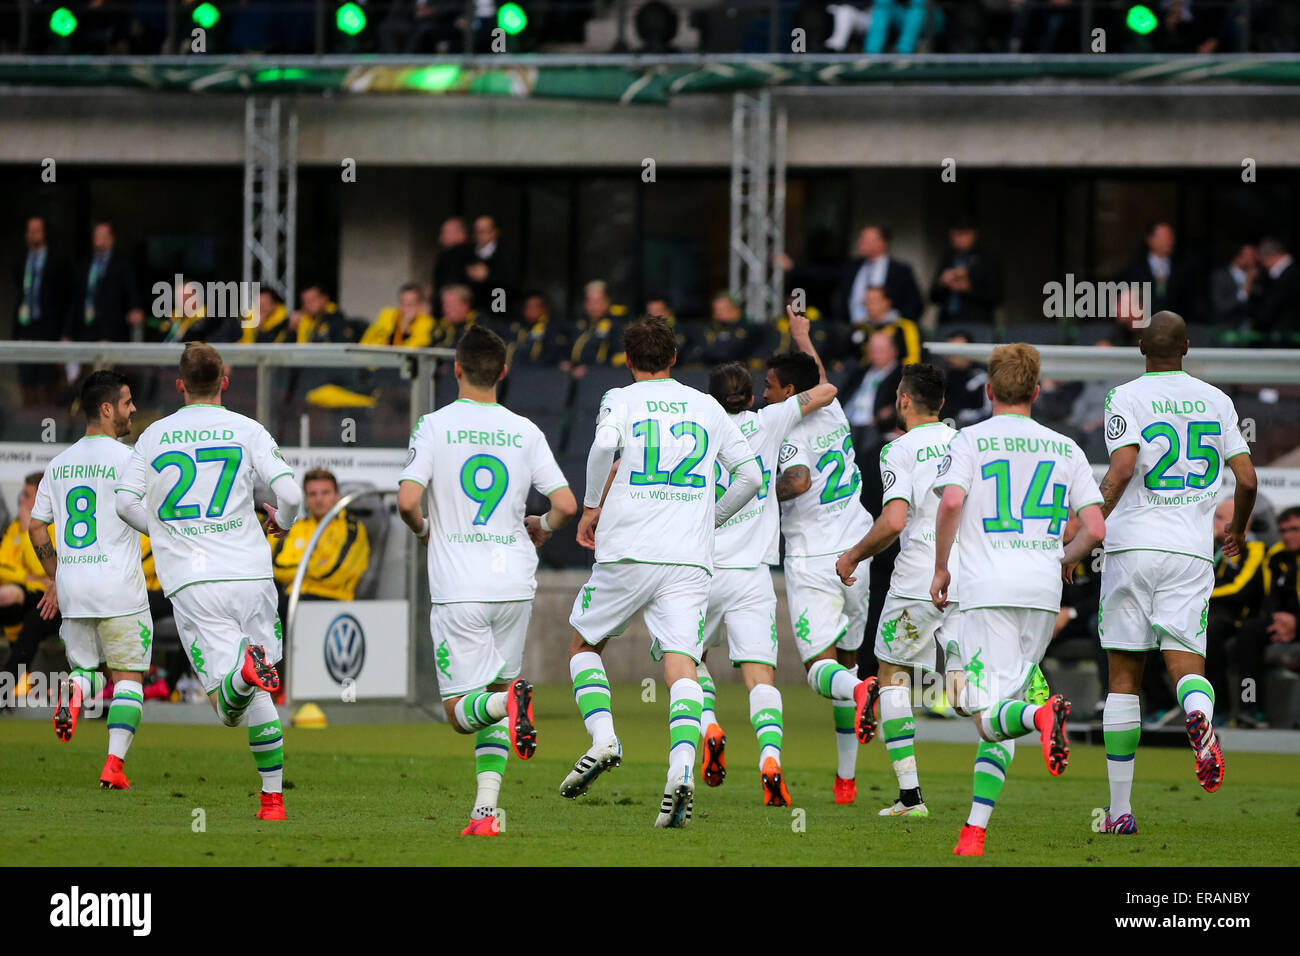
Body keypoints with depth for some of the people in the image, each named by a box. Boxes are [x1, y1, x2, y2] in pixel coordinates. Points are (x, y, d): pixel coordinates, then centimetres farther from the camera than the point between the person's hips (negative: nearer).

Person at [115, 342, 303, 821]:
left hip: (190, 583, 0)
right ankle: (273, 795, 12)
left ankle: (244, 671, -40)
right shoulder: (247, 431, 5)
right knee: (260, 698, 17)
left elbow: (126, 501, 4)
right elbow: (289, 491, -4)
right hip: (249, 574, 0)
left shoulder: (154, 436, 10)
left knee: (228, 707, -6)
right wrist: (281, 521, 20)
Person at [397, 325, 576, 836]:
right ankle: (486, 809, 3)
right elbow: (566, 504, -1)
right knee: (492, 702, 16)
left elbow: (407, 500, -13)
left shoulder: (435, 426, -3)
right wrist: (542, 526, 22)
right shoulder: (525, 432, 4)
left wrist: (423, 529, 9)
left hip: (459, 590, -3)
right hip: (515, 585, 3)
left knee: (461, 711, 1)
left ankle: (507, 699, -32)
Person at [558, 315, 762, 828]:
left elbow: (605, 443, -18)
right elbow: (750, 475, 16)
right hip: (690, 558, 2)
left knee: (583, 645, 19)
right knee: (681, 665, -7)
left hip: (626, 554, -2)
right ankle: (681, 770, -29)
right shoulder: (708, 407, 15)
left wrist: (591, 506, -5)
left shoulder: (621, 400, 4)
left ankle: (603, 737, -3)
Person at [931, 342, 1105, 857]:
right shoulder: (1065, 448, 13)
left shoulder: (971, 440, 4)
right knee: (1000, 715, 13)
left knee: (990, 717, -8)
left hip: (987, 587, -4)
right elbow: (1094, 528, 8)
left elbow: (951, 502, -13)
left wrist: (942, 568, 0)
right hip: (1043, 591, 4)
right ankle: (975, 829, 6)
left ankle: (1041, 714, -42)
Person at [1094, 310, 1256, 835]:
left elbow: (1123, 468, -17)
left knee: (1124, 675, 7)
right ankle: (1200, 716, -42)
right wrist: (1238, 531, 26)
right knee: (1184, 660, -2)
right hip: (1191, 551, 2)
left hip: (1133, 542, -2)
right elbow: (1247, 479, 7)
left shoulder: (1126, 399, -2)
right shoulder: (1215, 401, 9)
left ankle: (1120, 809, 9)